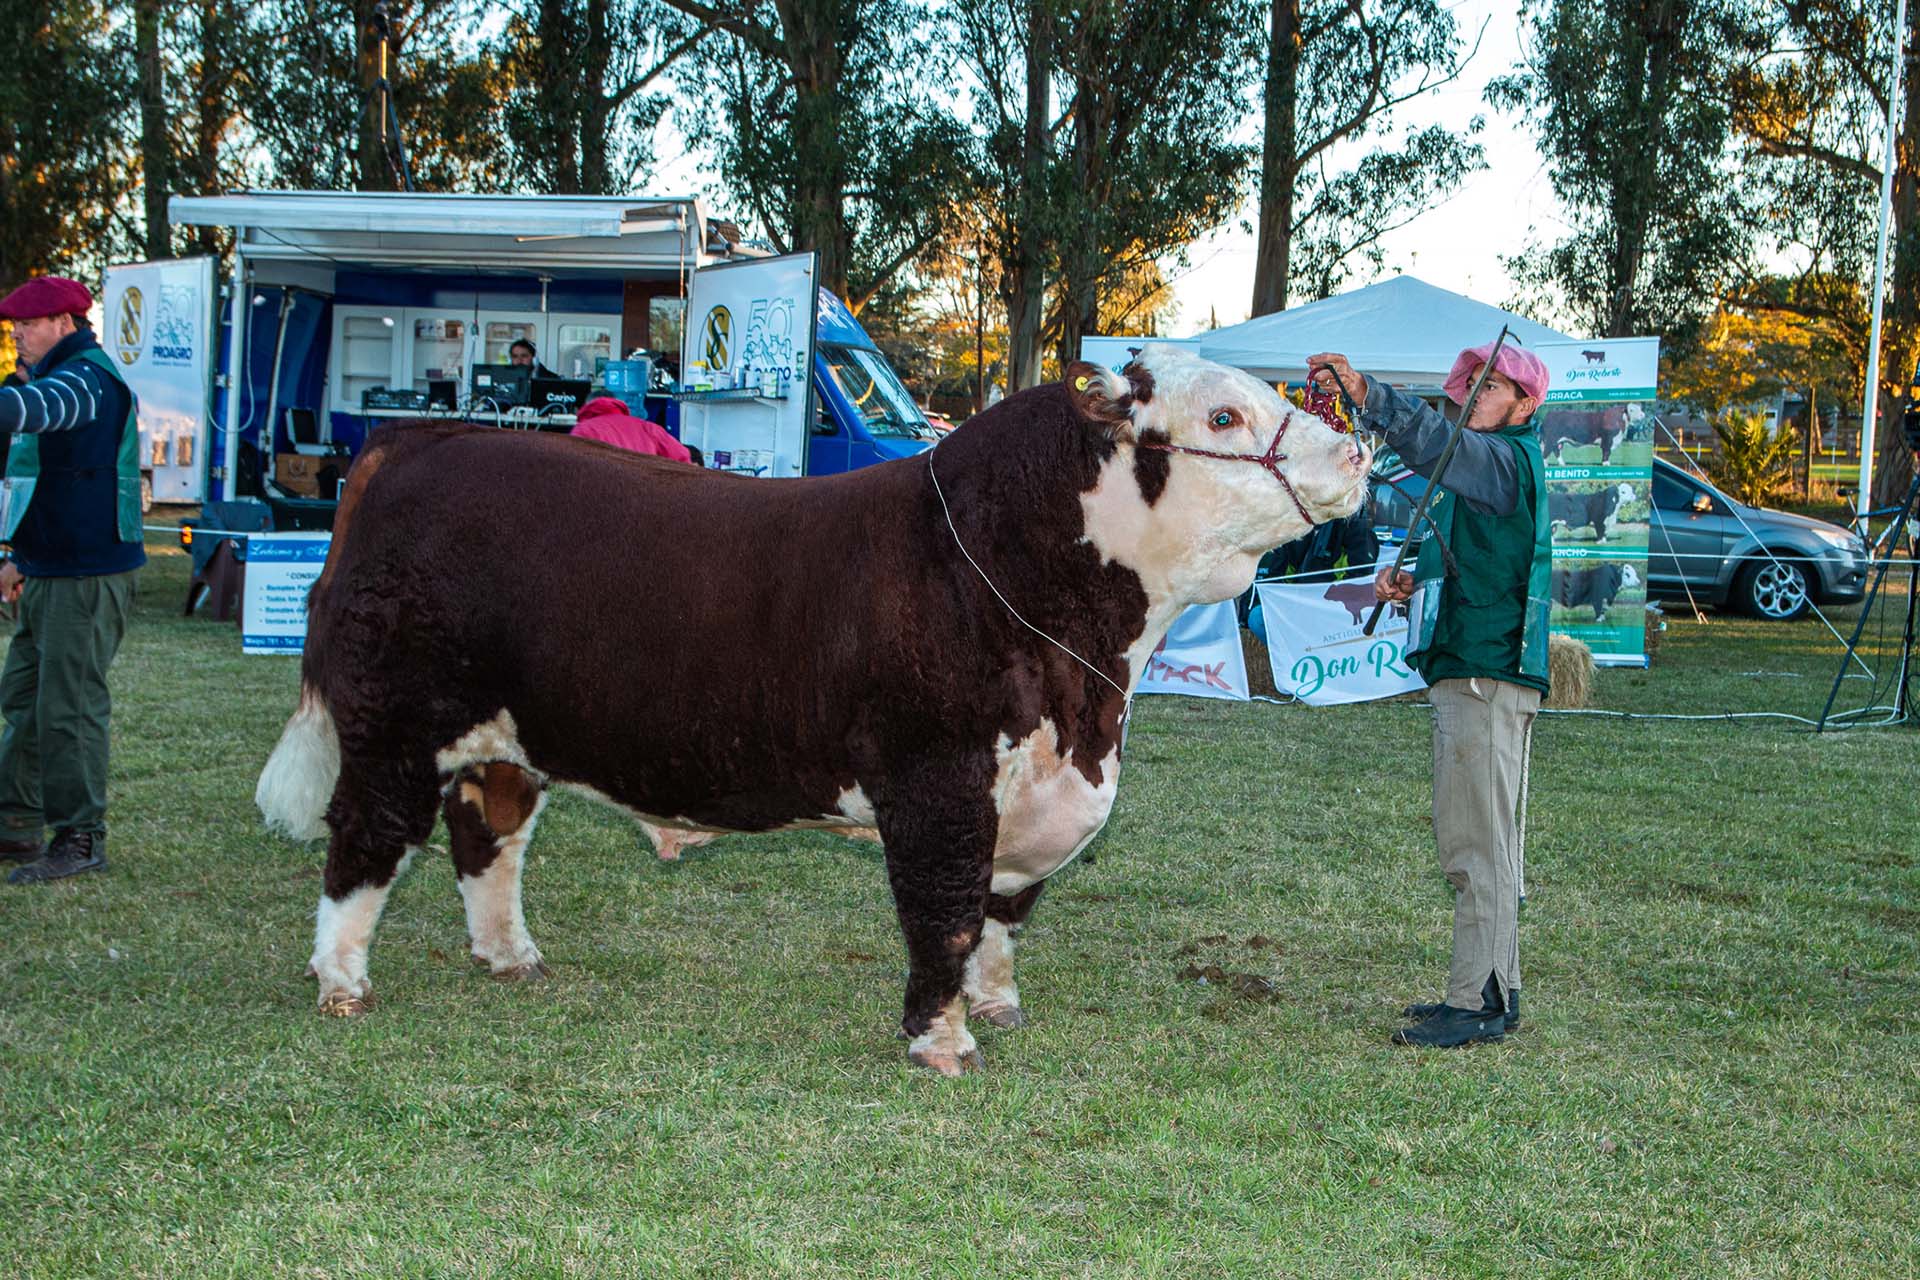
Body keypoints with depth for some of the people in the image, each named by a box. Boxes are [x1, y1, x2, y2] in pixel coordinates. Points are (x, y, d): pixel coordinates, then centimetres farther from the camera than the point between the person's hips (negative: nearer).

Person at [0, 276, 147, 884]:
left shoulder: (87, 378, -13)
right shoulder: (61, 378, 20)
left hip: (87, 576, -11)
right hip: (50, 572, 11)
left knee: (69, 706, -7)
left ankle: (81, 838, 0)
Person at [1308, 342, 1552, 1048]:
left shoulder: (1505, 459, -9)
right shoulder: (1484, 466, 22)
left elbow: (1437, 441, -30)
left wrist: (1366, 392, -42)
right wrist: (1413, 581, 10)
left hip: (1486, 678, -11)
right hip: (1467, 674, 11)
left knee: (1477, 845, -9)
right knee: (1472, 841, 16)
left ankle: (1476, 1004, -8)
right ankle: (1496, 989, 24)